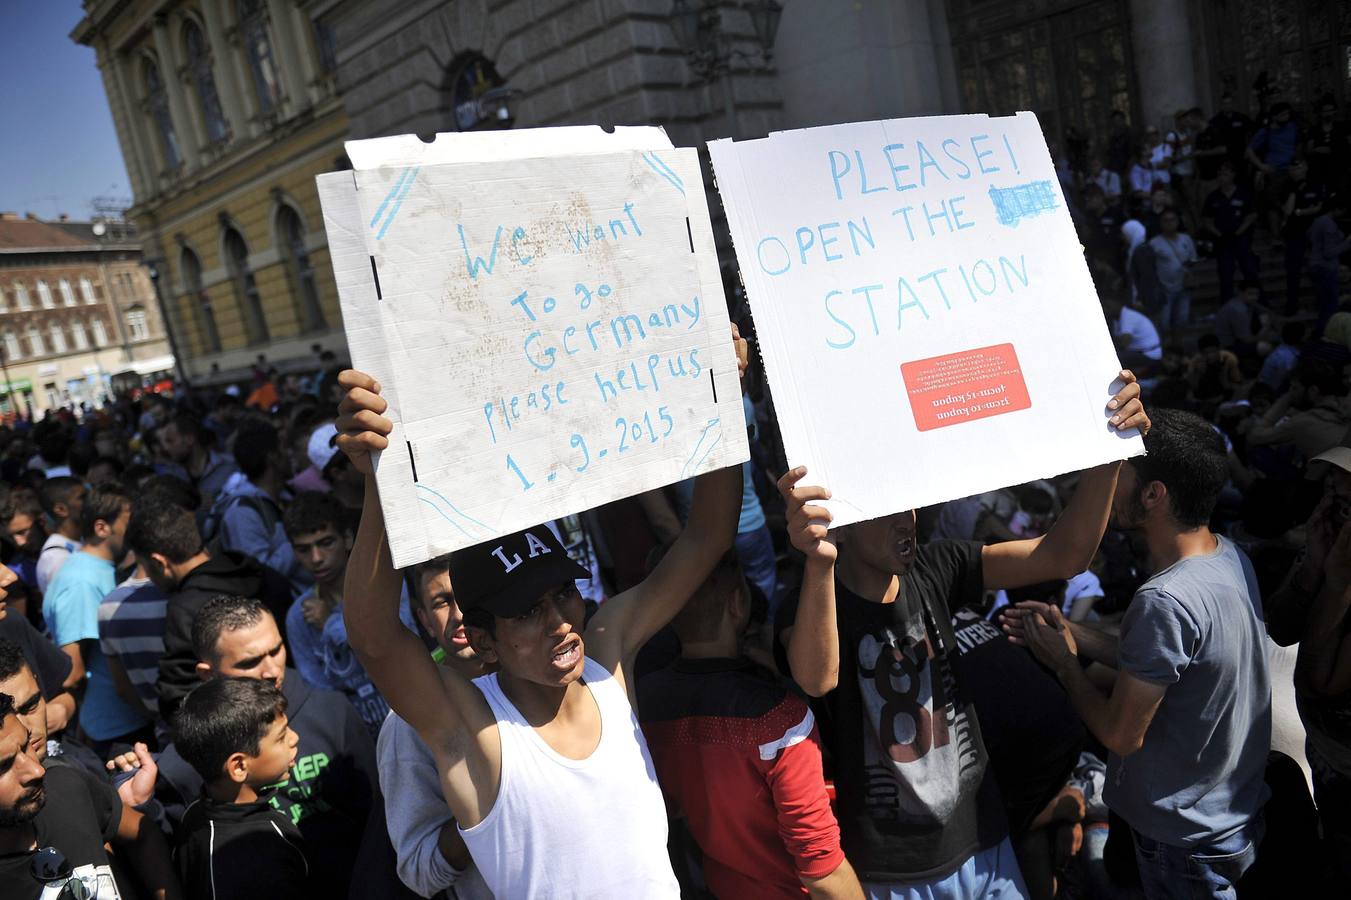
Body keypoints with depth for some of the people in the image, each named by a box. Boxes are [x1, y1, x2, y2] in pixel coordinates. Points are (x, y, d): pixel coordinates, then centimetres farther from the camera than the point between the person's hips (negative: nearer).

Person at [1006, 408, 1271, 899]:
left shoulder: (1165, 601, -35)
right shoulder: (1228, 554, -5)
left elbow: (1121, 734, -25)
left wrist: (1064, 662, -10)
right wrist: (1072, 632, 0)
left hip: (1186, 837, -8)